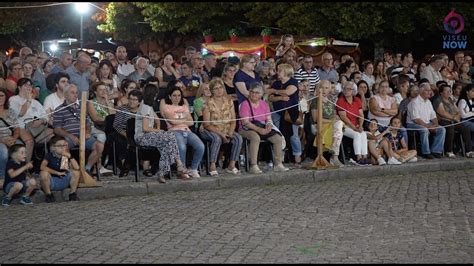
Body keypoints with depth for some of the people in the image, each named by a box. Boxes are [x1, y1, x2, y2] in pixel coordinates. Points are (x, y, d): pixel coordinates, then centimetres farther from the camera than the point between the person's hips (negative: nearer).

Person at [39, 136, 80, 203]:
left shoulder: (66, 156, -4)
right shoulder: (49, 156, -12)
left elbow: (77, 168, -16)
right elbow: (42, 167, -30)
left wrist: (70, 157, -27)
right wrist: (57, 173, -28)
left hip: (64, 182, 3)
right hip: (51, 182, -3)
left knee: (76, 172, -14)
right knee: (44, 173, -32)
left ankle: (72, 193, 1)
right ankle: (48, 194, -8)